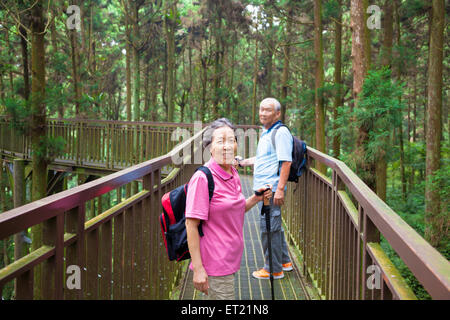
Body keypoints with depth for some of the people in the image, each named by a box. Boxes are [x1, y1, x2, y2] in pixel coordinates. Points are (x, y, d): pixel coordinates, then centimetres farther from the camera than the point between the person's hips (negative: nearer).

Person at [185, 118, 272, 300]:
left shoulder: (233, 174, 9)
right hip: (214, 264, -8)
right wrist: (198, 269, -23)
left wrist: (256, 198, 5)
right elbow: (191, 225, -20)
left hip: (229, 260, 9)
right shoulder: (202, 178, -18)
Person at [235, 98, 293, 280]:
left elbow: (286, 162, -20)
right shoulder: (265, 133, 17)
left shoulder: (281, 132, -14)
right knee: (274, 226, 18)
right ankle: (284, 261, 32)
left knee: (269, 228, -4)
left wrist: (280, 189, -26)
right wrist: (241, 163, 35)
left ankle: (274, 270, 6)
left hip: (272, 189, -10)